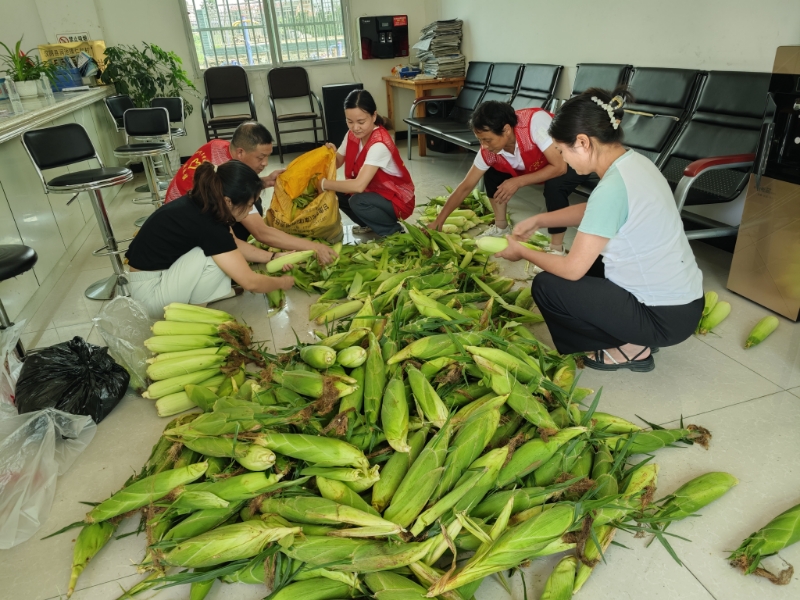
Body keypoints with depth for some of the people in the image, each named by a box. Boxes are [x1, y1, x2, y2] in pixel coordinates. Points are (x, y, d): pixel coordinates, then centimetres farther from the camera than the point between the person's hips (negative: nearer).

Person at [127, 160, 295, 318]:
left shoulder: (202, 205, -3)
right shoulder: (206, 224, -28)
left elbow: (233, 244, 15)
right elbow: (250, 282, -22)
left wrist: (272, 257, 10)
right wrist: (282, 282, -5)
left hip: (162, 272, 9)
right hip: (149, 292, -9)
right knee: (216, 256, -22)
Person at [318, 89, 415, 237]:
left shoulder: (379, 144, -30)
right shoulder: (353, 134, -5)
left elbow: (359, 185, -39)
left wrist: (324, 183, -29)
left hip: (397, 200, -8)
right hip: (375, 191, 8)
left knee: (358, 201, -32)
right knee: (335, 194, -8)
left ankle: (393, 231, -6)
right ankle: (370, 225, 14)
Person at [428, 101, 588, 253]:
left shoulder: (535, 121, -38)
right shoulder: (489, 151, -20)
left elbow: (559, 167, -36)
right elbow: (466, 187, -12)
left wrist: (518, 182, -34)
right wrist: (439, 220, -15)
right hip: (538, 166, 6)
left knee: (554, 185, -35)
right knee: (492, 175, -7)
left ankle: (556, 248, -17)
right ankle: (501, 228, 11)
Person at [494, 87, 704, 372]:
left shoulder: (612, 187, -26)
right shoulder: (633, 160, 1)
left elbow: (573, 269, -20)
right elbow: (591, 211, 19)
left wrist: (522, 252, -4)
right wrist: (538, 220, 13)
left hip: (666, 317, -9)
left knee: (546, 286, -5)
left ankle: (630, 349, 5)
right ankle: (635, 336, 17)